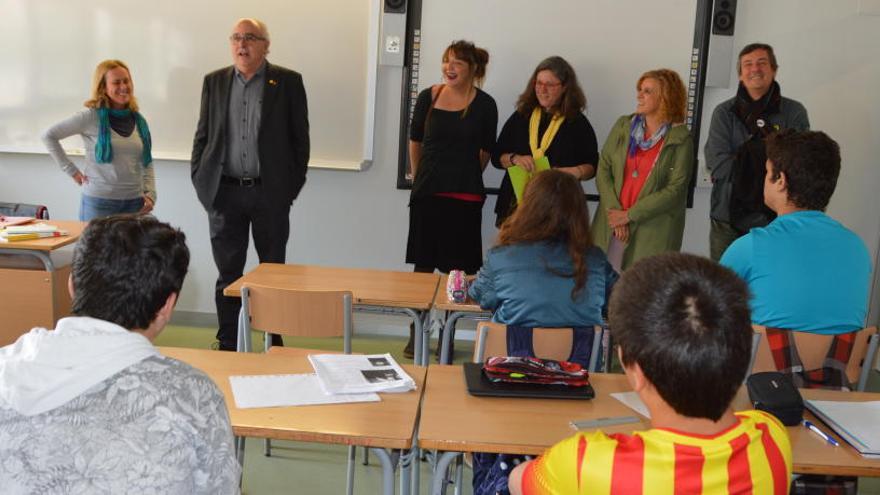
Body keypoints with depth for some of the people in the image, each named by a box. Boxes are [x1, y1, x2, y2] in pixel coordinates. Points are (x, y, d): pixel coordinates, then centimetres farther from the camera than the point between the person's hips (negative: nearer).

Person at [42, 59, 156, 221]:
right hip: (99, 202, -4)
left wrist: (150, 194, 2)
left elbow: (147, 163, 16)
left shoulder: (139, 120, 10)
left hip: (135, 202, 4)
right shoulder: (91, 117, -4)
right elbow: (49, 136, -1)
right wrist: (71, 170, -5)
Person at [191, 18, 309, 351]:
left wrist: (294, 185, -3)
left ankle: (276, 344, 20)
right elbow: (202, 135, 11)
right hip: (224, 192, 2)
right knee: (228, 274, 9)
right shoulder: (215, 82, 8)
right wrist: (200, 180, 3)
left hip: (270, 193, -2)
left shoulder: (288, 82, 0)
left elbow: (299, 137, 1)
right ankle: (228, 346, 19)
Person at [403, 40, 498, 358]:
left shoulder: (484, 105, -3)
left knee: (455, 270, 3)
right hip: (427, 193, 2)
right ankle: (416, 335, 16)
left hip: (465, 197, -2)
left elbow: (485, 151, 7)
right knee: (423, 265, 6)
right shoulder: (428, 98, 3)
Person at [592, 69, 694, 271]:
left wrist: (630, 215, -11)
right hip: (610, 227, 3)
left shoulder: (680, 139, -3)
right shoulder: (623, 126, 9)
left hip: (653, 234, -3)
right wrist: (613, 209, -9)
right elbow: (603, 169, 4)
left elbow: (676, 189, -9)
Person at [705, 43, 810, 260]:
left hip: (773, 221, -1)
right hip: (727, 222, 1)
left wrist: (746, 157, -12)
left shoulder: (795, 113, 2)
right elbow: (718, 165, -8)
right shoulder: (724, 112, 4)